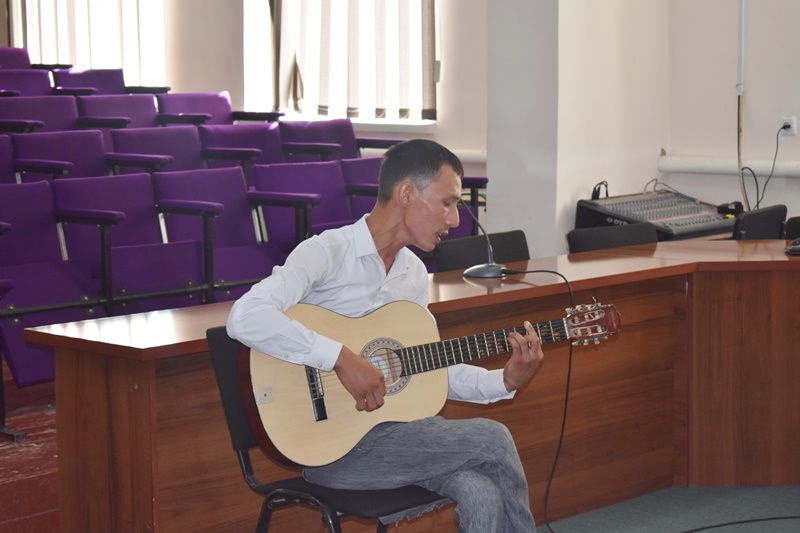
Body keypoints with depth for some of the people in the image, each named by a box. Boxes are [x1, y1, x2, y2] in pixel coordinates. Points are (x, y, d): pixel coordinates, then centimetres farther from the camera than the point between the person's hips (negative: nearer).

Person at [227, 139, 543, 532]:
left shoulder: (415, 273, 13)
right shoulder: (327, 252, -13)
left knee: (480, 494, -21)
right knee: (491, 441, -15)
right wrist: (341, 358, -31)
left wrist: (505, 382, 2)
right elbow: (245, 318, -29)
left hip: (391, 429, 7)